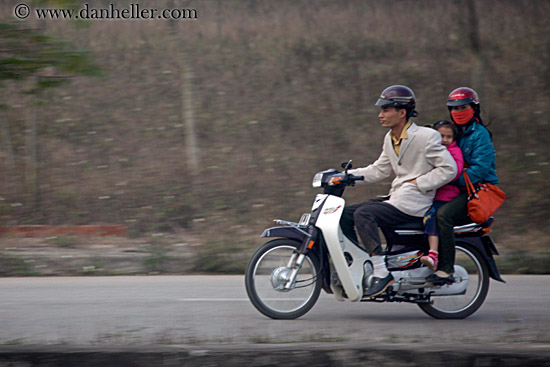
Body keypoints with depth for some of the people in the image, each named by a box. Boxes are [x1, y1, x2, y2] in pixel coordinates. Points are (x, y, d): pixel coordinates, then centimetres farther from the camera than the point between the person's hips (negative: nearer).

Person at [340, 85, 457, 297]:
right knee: (345, 215, 1)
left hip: (414, 203, -9)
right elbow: (379, 170, 19)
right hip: (395, 198, 9)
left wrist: (418, 183, -16)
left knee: (364, 214, -27)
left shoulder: (426, 137, -12)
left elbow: (449, 169, -14)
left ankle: (382, 273, -27)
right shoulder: (390, 139, 15)